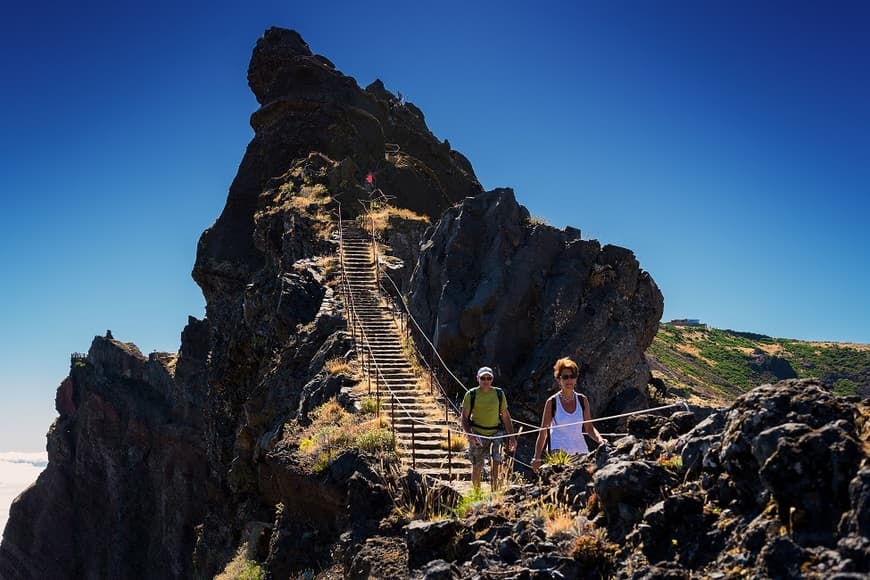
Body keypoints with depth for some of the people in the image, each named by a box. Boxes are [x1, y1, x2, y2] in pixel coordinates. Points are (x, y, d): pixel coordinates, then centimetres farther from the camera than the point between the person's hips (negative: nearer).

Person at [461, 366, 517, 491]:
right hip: (477, 434, -1)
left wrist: (512, 436, 6)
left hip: (496, 432, 1)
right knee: (476, 467, 4)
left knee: (495, 462, -17)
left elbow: (506, 416, 10)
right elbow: (464, 418, -2)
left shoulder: (499, 393, 3)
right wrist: (469, 434, -17)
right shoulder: (471, 395, -3)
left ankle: (494, 491, -9)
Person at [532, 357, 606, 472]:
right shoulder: (552, 402, -2)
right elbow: (543, 432, 2)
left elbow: (589, 427, 11)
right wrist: (537, 458, 0)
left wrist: (600, 439, -9)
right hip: (560, 448, -4)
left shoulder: (582, 400, 7)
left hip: (580, 449, 4)